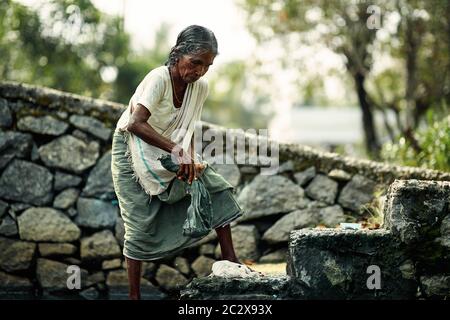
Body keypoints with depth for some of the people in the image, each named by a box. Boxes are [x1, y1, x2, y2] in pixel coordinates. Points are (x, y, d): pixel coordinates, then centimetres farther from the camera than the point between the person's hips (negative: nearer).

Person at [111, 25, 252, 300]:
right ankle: (134, 295, 4)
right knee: (141, 226, -7)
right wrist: (176, 149, -43)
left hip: (170, 152, 6)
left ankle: (230, 260, 2)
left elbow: (188, 129, 0)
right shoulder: (158, 79, -29)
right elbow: (136, 124, -40)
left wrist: (190, 158, -18)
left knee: (217, 189, -4)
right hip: (133, 153, -6)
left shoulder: (201, 86, -8)